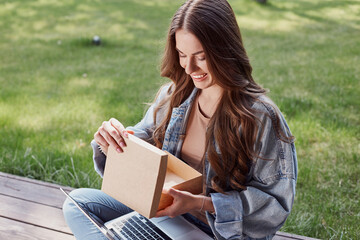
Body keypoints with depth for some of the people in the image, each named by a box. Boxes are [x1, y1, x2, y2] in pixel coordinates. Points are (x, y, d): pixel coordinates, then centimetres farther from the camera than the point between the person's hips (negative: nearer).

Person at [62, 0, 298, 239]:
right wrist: (113, 140, -18)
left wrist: (201, 203, -27)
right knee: (77, 202, -3)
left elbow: (276, 201, -17)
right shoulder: (174, 96, -2)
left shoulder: (261, 117, -20)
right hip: (167, 211, 6)